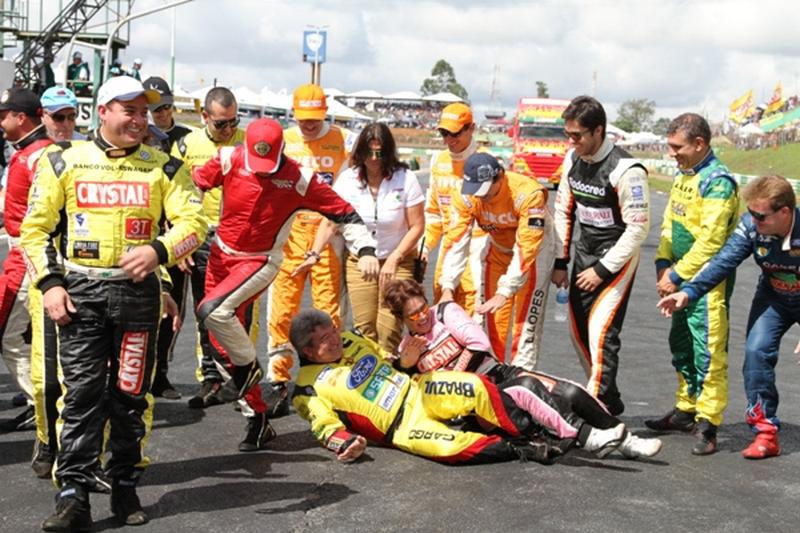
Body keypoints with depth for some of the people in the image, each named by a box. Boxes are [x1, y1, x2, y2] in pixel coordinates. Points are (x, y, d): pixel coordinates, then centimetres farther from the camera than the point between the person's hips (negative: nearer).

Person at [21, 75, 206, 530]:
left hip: (138, 291, 1)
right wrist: (50, 283, -4)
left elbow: (194, 222, -1)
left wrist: (159, 249, -20)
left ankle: (125, 487, 18)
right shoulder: (64, 163, 6)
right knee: (82, 393, -4)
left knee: (131, 394, 6)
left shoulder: (164, 167, 7)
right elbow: (35, 228, 7)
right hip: (80, 292, -1)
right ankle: (74, 496, -1)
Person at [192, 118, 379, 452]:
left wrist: (365, 250, -18)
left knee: (212, 310, -29)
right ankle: (258, 419, 20)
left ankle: (247, 367, -1)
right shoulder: (229, 161, -10)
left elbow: (343, 212, -9)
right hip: (221, 254, 5)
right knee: (223, 338, 7)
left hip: (260, 262, -5)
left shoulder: (299, 179, -15)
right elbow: (193, 187, 3)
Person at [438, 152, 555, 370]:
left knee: (526, 319, -11)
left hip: (534, 244, -4)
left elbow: (525, 249, -35)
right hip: (499, 248, 4)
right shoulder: (466, 196, -22)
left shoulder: (528, 193, -35)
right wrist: (447, 287, -28)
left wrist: (504, 293, -38)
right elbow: (455, 240, -20)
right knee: (494, 318, 3)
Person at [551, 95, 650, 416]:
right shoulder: (573, 159, 2)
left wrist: (603, 270, -17)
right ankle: (609, 399, 24)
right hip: (584, 252, 8)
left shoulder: (626, 170, -21)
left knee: (601, 332, -16)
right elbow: (563, 210, 12)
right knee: (579, 330, 10)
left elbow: (638, 228, -19)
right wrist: (560, 261, 10)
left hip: (616, 257, -8)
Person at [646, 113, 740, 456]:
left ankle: (708, 424, -2)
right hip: (682, 277, 9)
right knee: (681, 347, 17)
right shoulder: (683, 174, 12)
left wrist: (676, 276, -17)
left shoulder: (717, 181, -16)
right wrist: (663, 263, 4)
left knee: (708, 351, -7)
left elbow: (710, 241, -20)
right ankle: (686, 410, 30)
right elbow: (669, 222, 17)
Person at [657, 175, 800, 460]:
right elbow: (724, 261, -27)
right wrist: (689, 292, -40)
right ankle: (765, 432, -8)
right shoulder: (750, 225, -22)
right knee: (756, 351, -16)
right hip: (774, 298, 2)